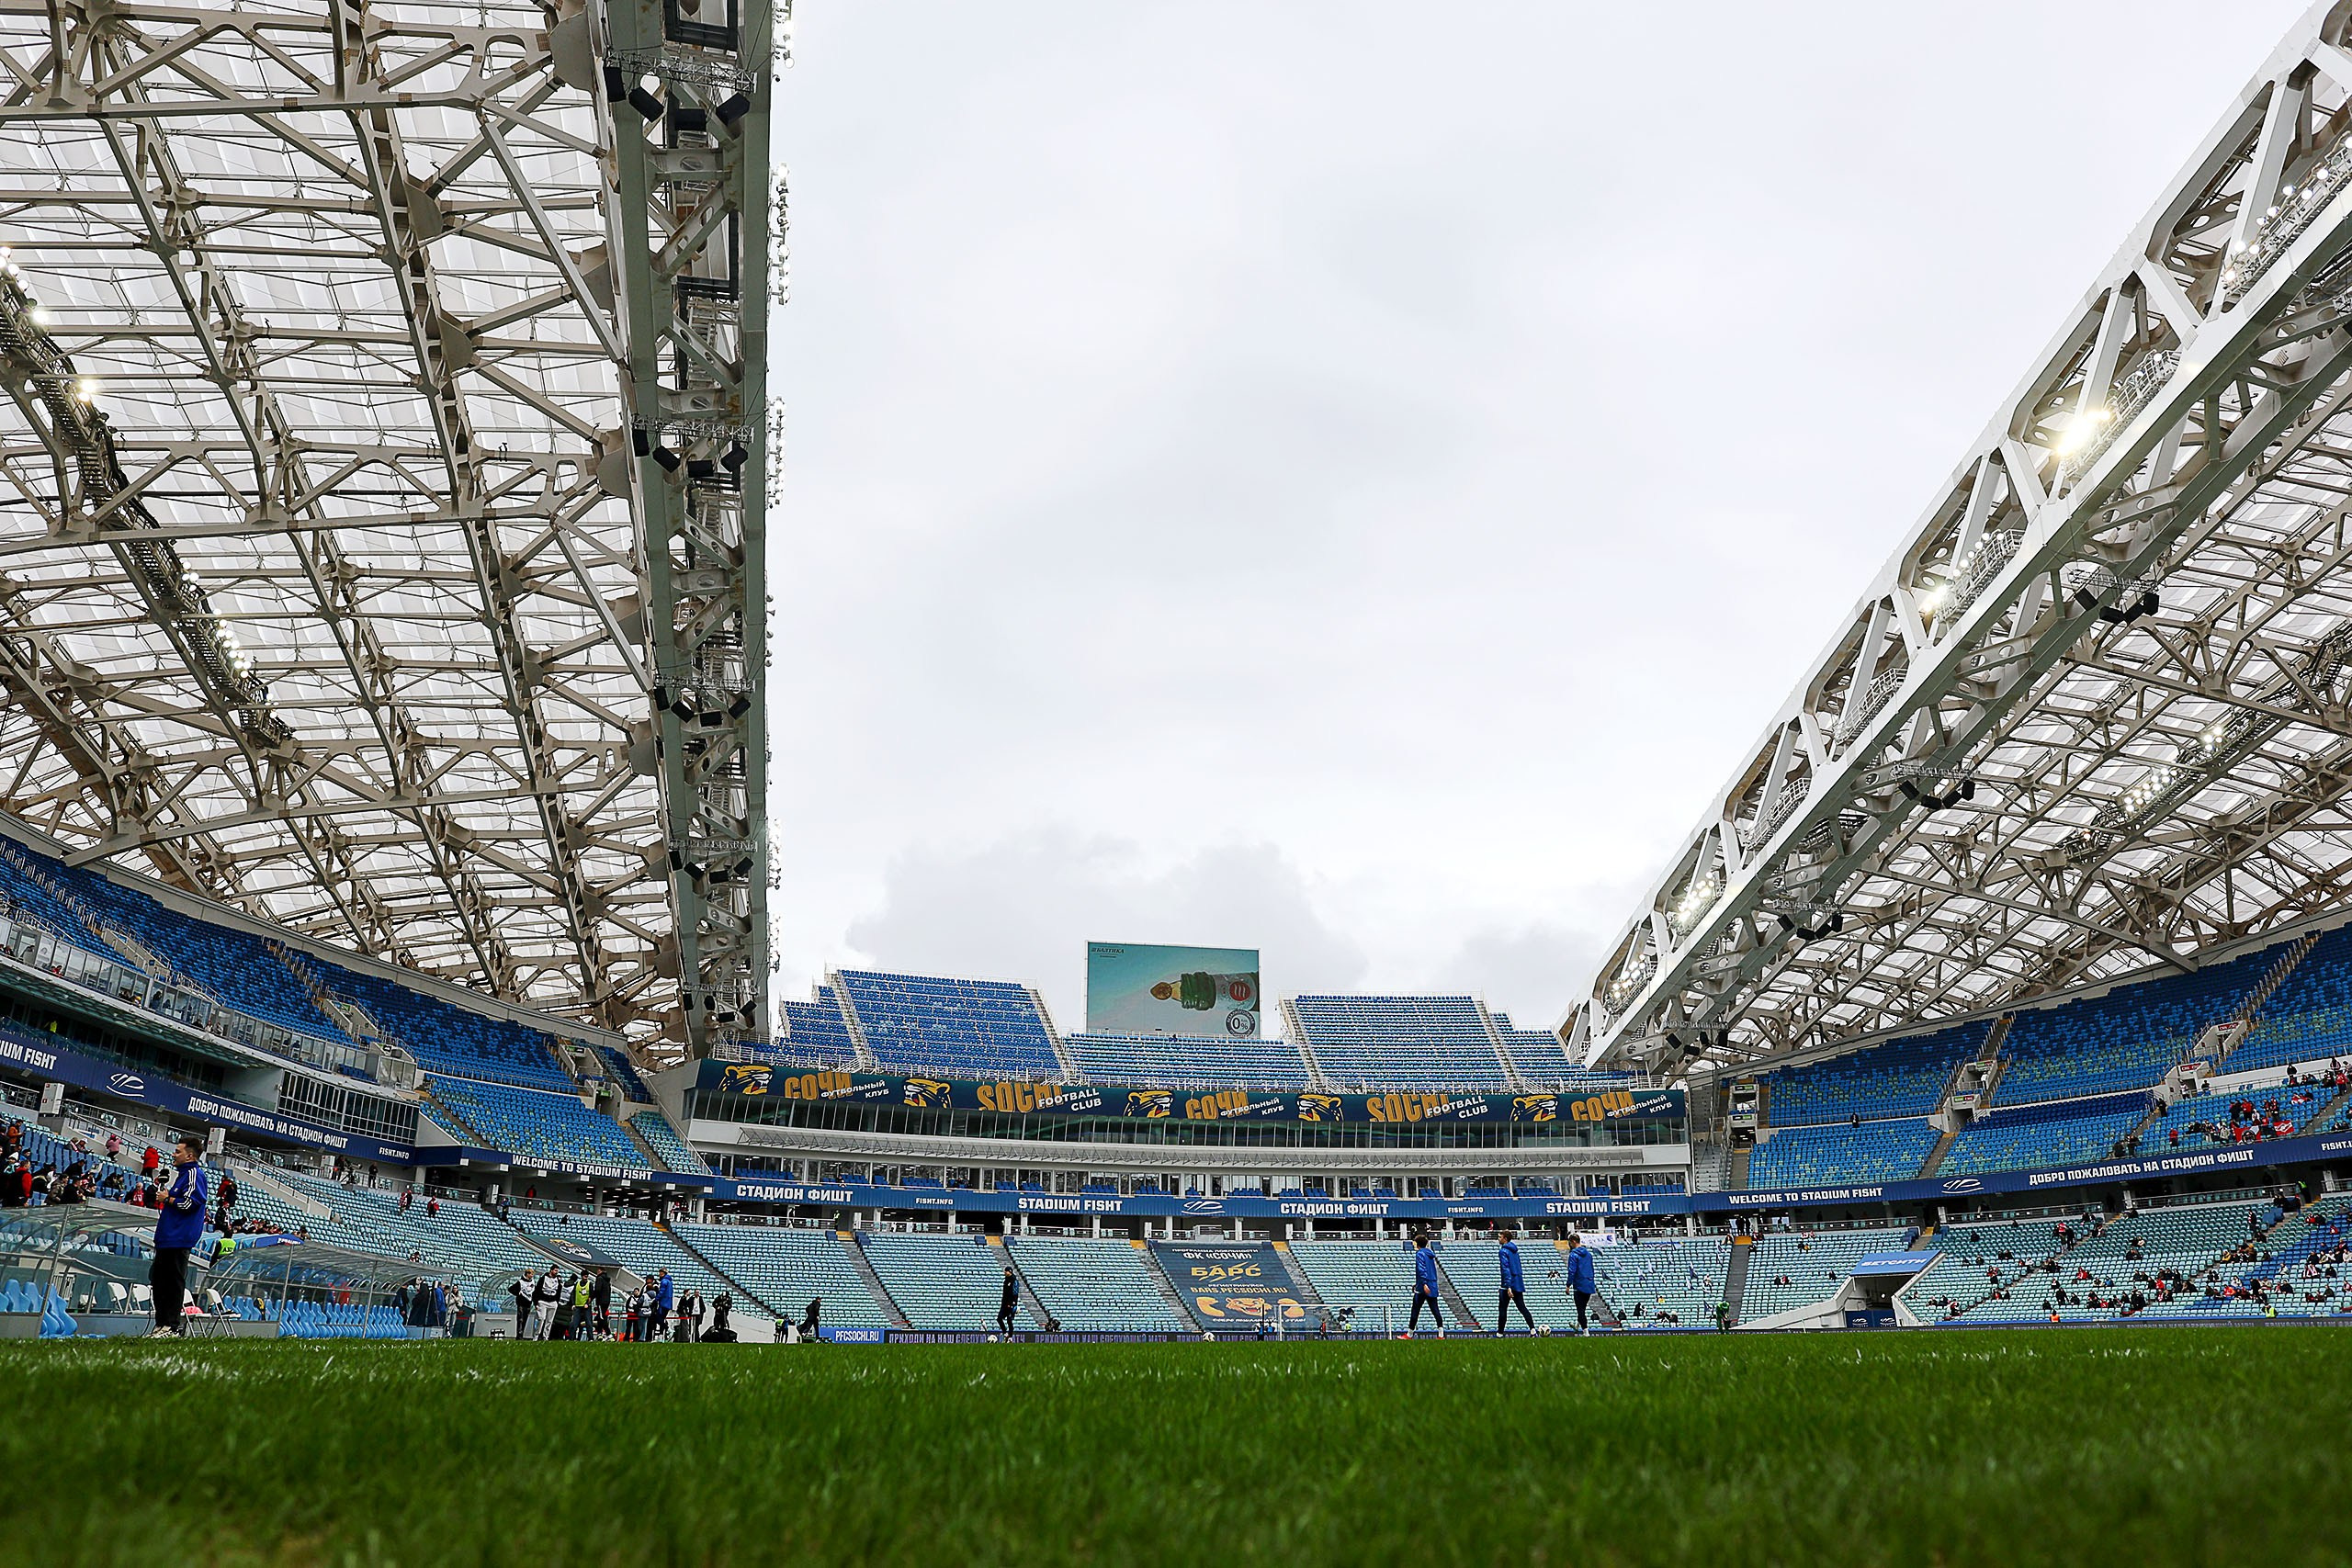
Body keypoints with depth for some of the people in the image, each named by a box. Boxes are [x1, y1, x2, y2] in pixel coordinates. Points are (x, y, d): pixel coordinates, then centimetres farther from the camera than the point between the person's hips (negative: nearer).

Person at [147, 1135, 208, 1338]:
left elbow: (191, 1202, -21)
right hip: (167, 1237, 11)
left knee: (173, 1282, -8)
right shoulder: (182, 1173, 21)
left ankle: (171, 1326, -6)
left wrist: (168, 1199, -9)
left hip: (179, 1239, -11)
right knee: (159, 1281, 13)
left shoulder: (194, 1173, -10)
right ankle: (161, 1325, 19)